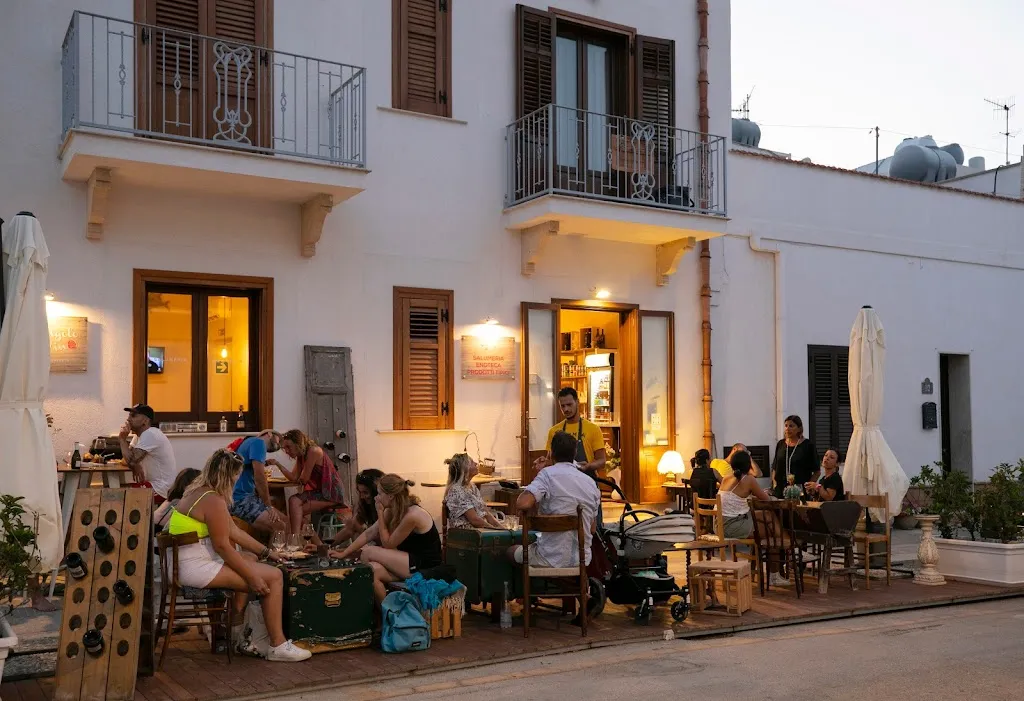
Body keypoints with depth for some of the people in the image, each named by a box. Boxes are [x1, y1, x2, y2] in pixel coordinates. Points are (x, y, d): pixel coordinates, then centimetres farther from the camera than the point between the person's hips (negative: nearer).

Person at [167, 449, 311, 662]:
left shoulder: (198, 492, 14)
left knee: (249, 559, 31)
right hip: (199, 568, -11)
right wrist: (252, 577, -14)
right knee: (274, 576, -10)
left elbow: (233, 531, 16)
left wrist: (265, 552, 17)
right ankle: (278, 646, -4)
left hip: (188, 563, 11)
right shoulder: (214, 501, -18)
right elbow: (223, 546, -20)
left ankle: (236, 627, 34)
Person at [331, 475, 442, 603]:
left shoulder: (412, 515, -24)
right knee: (374, 570, -16)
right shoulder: (392, 511, 1)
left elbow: (387, 545, -15)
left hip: (425, 567, -7)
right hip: (412, 560, 7)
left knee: (367, 552, -13)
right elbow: (369, 533, 5)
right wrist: (344, 553, 1)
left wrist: (380, 513, -13)